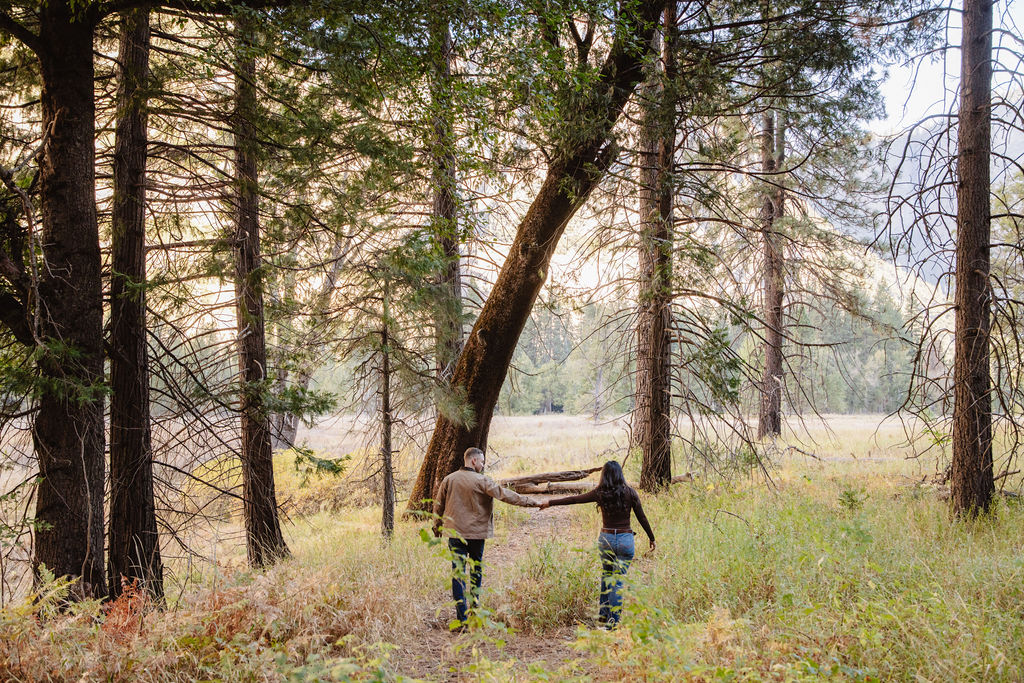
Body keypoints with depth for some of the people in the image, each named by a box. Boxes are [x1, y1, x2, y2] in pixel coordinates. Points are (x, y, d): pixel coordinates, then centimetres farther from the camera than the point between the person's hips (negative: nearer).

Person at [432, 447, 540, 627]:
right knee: (476, 571, 18)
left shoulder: (449, 480, 2)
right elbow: (505, 495, -10)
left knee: (458, 573, 1)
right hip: (477, 533, -2)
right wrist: (531, 502, -3)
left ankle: (462, 617, -6)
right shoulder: (482, 481, -9)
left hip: (455, 533, 2)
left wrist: (437, 527, 24)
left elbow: (438, 506, 10)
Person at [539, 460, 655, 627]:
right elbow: (642, 518, 0)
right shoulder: (630, 492, -5)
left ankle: (604, 614, 23)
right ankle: (613, 620, 4)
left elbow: (574, 499, 4)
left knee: (606, 575, 22)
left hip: (606, 538, 1)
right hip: (625, 540, -1)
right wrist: (651, 538, 12)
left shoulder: (600, 493, -4)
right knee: (618, 580, 5)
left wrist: (550, 503, 15)